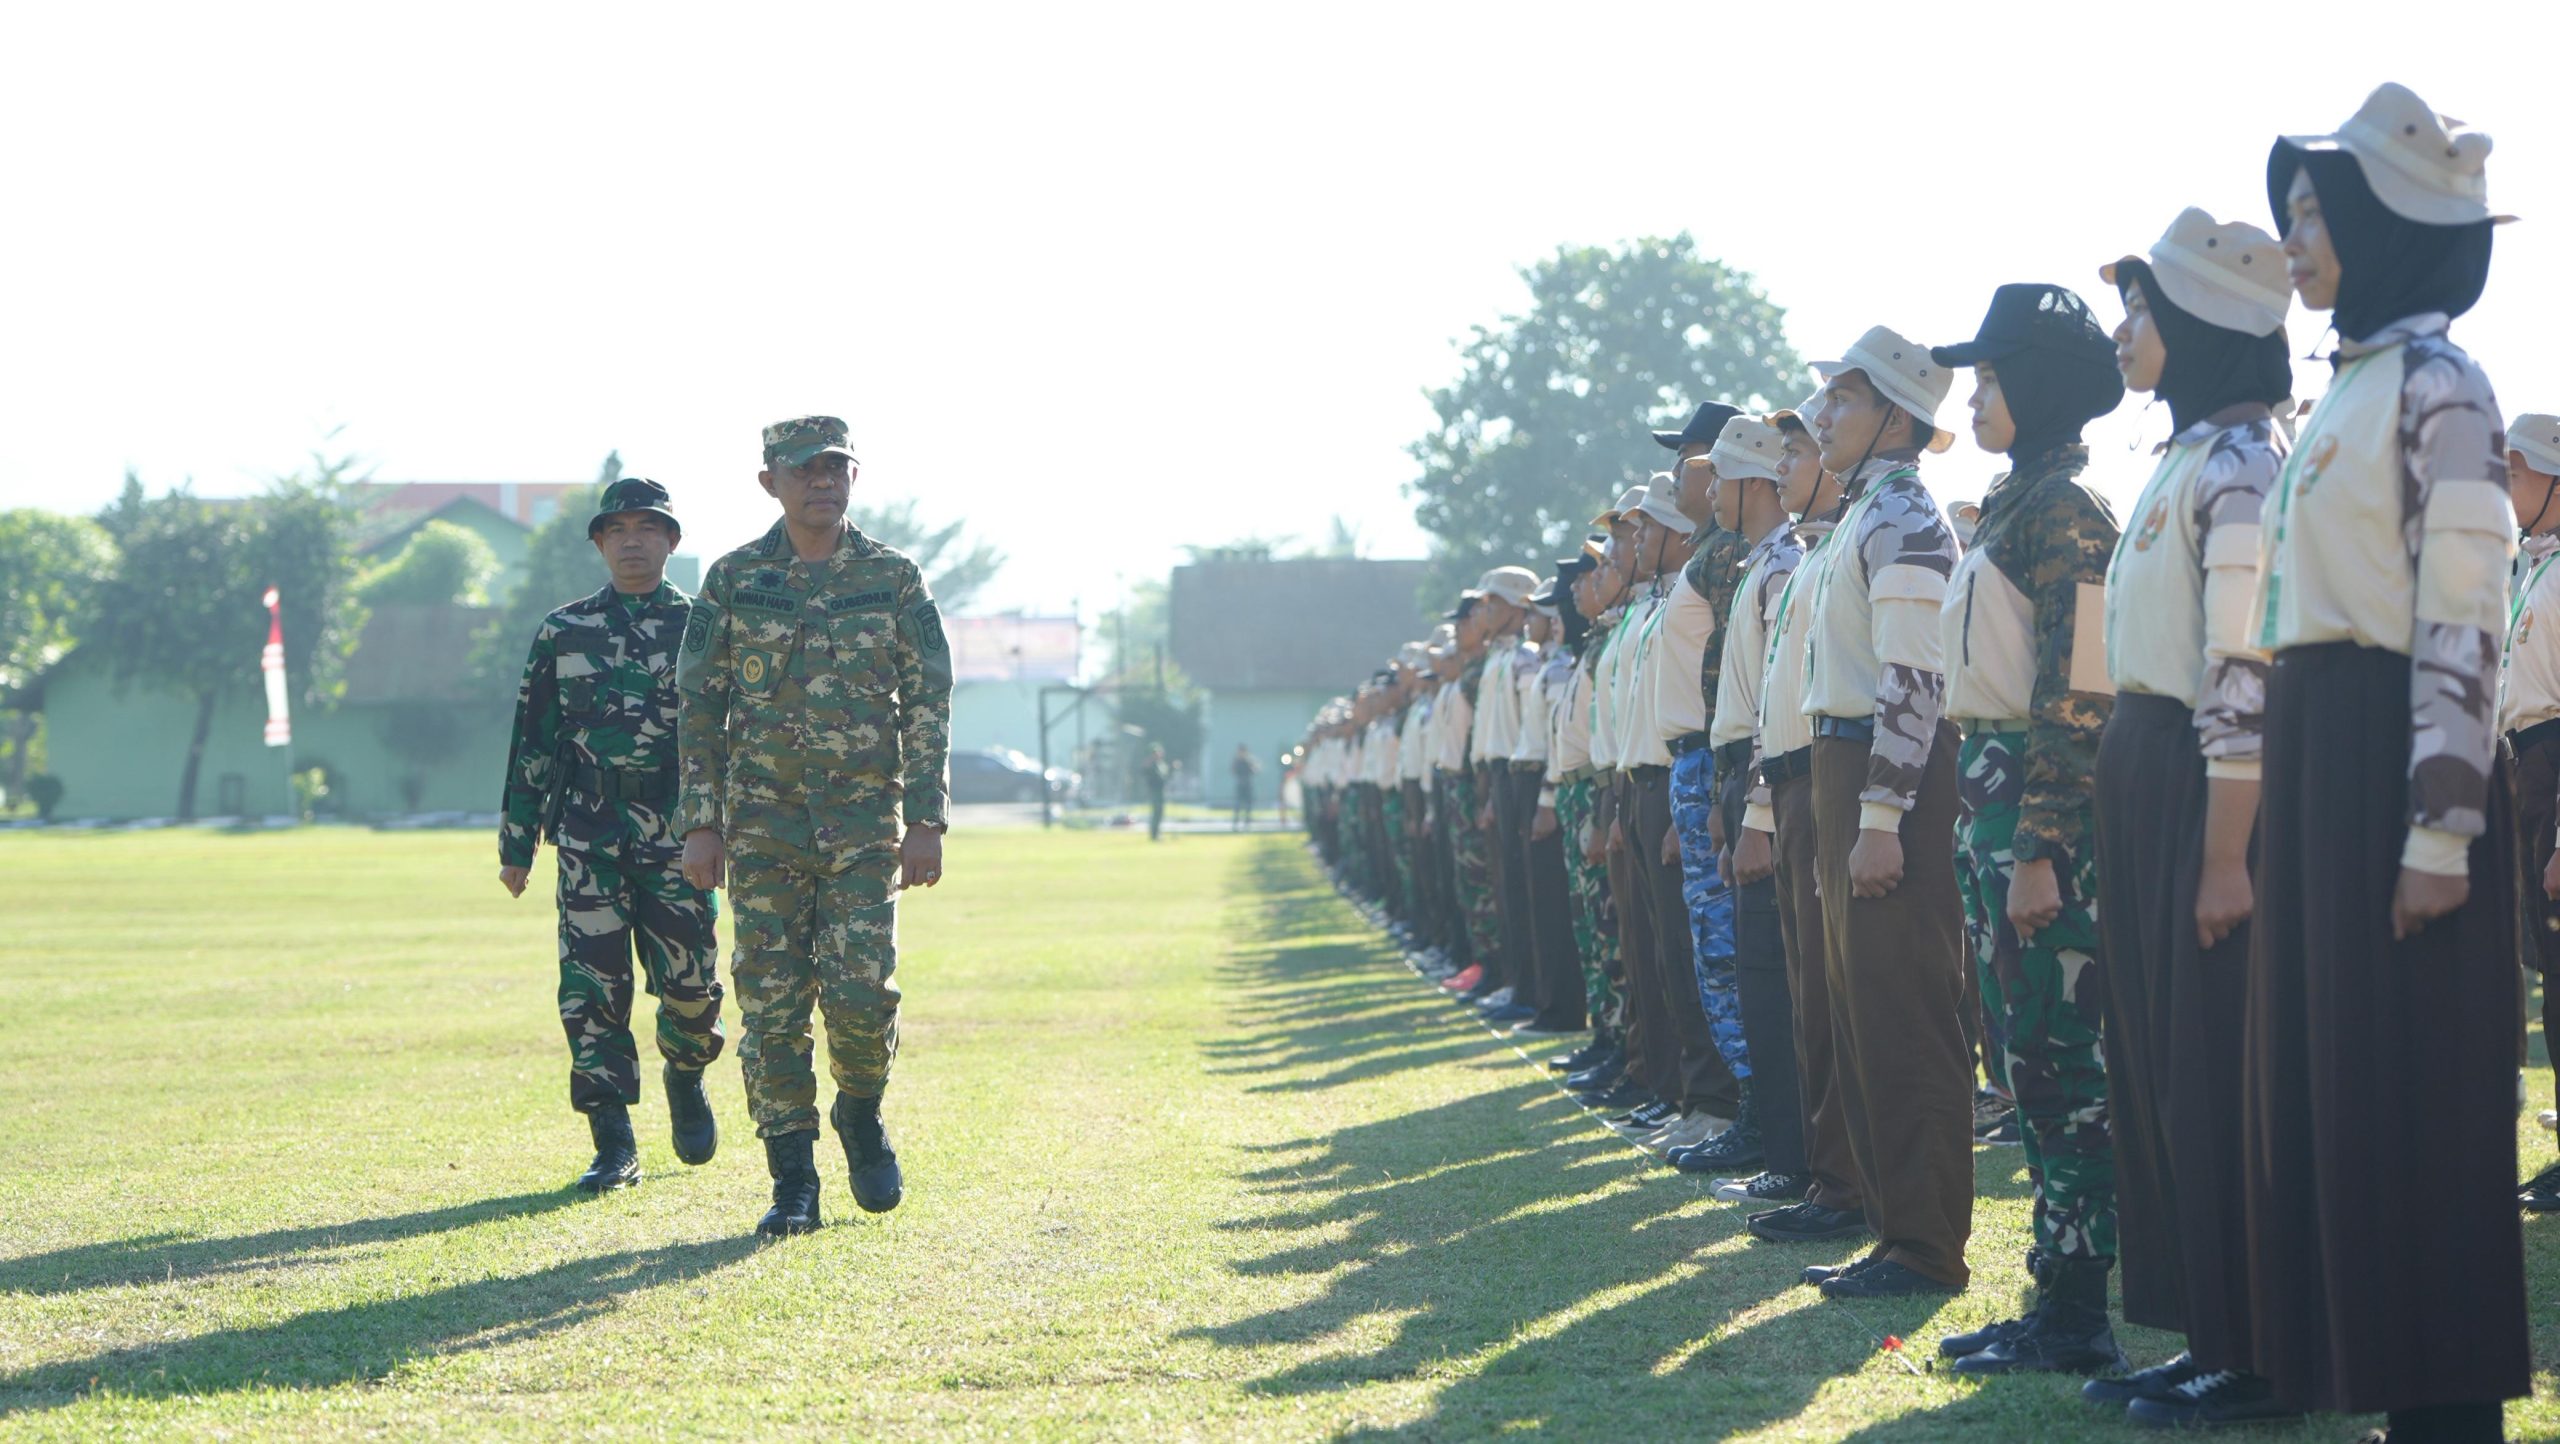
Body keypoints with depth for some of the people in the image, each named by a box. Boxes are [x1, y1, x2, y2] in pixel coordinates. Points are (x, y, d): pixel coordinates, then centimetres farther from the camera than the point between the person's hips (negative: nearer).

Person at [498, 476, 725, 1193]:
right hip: (590, 833, 1)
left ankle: (685, 1076, 31)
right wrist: (517, 843, 9)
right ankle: (614, 1146, -1)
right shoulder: (562, 633, 9)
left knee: (690, 982, -1)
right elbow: (532, 741, 12)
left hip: (678, 832, -1)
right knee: (593, 984, -5)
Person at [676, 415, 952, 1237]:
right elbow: (699, 708, 6)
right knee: (772, 1000, -2)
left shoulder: (893, 580, 3)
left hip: (865, 817, -1)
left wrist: (926, 822, -5)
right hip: (763, 820, 1)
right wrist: (700, 823, -1)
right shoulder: (734, 581, 4)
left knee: (861, 990, -11)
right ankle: (793, 1184, 5)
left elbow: (928, 706, 2)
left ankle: (862, 1115, 19)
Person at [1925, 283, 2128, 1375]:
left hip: (2046, 809, -10)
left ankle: (2075, 1316, -2)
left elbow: (2074, 699, -18)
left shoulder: (2063, 512, -12)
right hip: (1990, 796, 10)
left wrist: (2039, 852, -21)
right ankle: (2055, 1297, 16)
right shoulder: (2012, 506, 17)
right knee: (2023, 1060, 11)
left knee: (2060, 1063, -6)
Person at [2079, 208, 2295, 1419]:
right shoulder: (2184, 458, 16)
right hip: (2142, 784, 10)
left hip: (2203, 788, -10)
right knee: (2155, 1061, 11)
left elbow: (2247, 679, -20)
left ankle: (2253, 1356, 1)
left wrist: (2225, 856, -22)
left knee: (2214, 1070, -5)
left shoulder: (2239, 466, -14)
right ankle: (2201, 1332, 18)